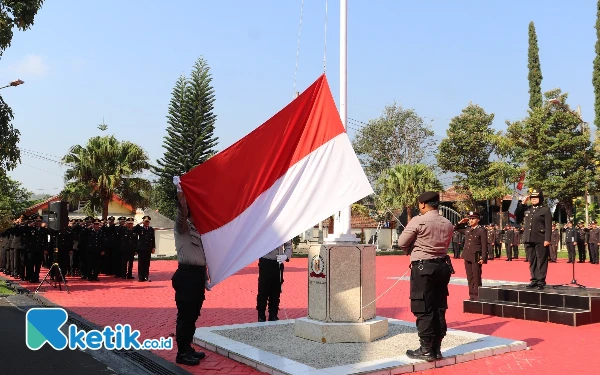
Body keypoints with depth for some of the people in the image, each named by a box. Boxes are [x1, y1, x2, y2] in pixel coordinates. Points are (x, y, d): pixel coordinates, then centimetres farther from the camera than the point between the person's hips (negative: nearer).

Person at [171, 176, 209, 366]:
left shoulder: (200, 231, 19)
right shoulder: (182, 227, -4)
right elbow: (182, 212, -25)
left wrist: (206, 277, 18)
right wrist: (180, 192, -36)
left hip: (199, 274, 8)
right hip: (187, 274, -8)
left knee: (193, 315, 14)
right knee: (185, 315, -3)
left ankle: (188, 348, 25)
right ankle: (182, 353, 5)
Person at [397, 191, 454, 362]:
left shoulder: (418, 221, -12)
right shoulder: (448, 224, 6)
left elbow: (402, 243, -5)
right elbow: (446, 245, 13)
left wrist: (412, 251, 15)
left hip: (423, 267, -6)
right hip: (442, 266, 6)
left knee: (423, 310, 0)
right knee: (439, 309, 11)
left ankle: (426, 349, 4)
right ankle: (436, 348, 18)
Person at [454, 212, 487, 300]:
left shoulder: (482, 230, -7)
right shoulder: (467, 229, 11)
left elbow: (484, 245, -10)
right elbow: (456, 228, 25)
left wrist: (483, 258, -16)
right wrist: (461, 222, 9)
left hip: (476, 257, -6)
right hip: (467, 257, 6)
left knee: (476, 277, -1)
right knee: (470, 277, 10)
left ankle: (477, 296, 5)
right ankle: (472, 295, 17)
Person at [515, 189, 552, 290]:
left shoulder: (545, 210, 0)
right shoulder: (526, 209, 16)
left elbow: (548, 226, -7)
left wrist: (547, 239, -16)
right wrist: (522, 203, 6)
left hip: (540, 240, -5)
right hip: (528, 240, 5)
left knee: (541, 261, -2)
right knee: (532, 261, 9)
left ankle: (541, 282, 1)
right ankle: (534, 280, 16)